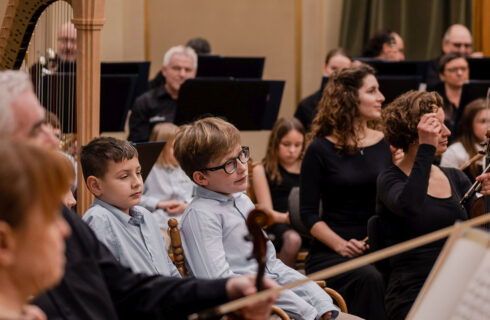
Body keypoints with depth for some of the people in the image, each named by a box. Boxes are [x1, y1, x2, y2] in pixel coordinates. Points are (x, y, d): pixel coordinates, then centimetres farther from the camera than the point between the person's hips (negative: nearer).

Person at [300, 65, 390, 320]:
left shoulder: (383, 144, 12)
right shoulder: (320, 150, -1)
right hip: (330, 253, -4)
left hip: (378, 249, 4)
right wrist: (340, 245, -17)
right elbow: (308, 213, -2)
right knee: (369, 279, -35)